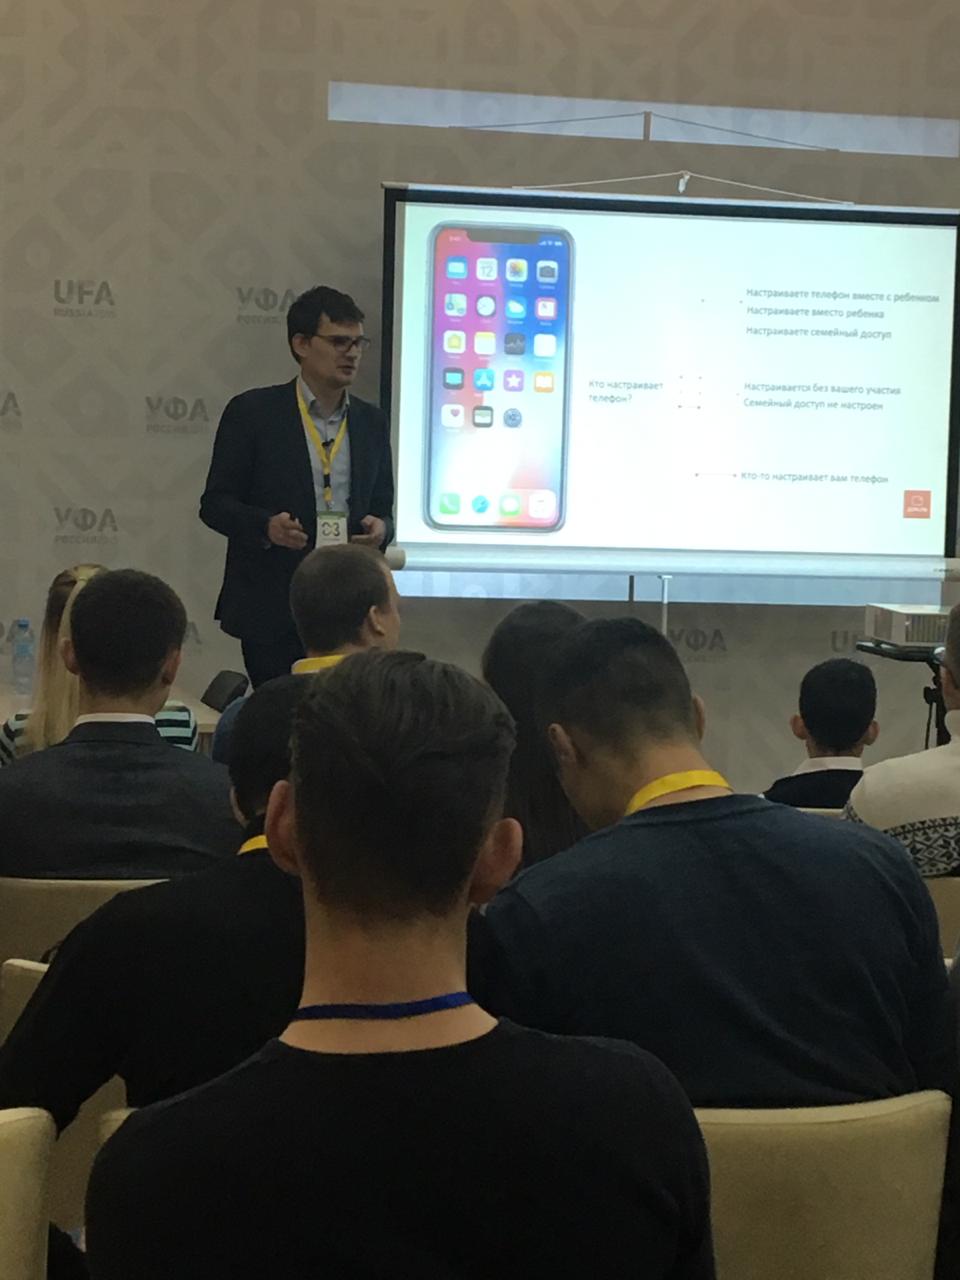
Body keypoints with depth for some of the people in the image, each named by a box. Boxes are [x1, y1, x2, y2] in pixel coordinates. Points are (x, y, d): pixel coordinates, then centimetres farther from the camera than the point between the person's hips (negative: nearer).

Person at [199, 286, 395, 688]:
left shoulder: (372, 422, 11)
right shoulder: (252, 412, -1)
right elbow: (214, 503, -1)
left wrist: (381, 528, -6)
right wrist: (266, 525, -20)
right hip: (272, 611, -3)